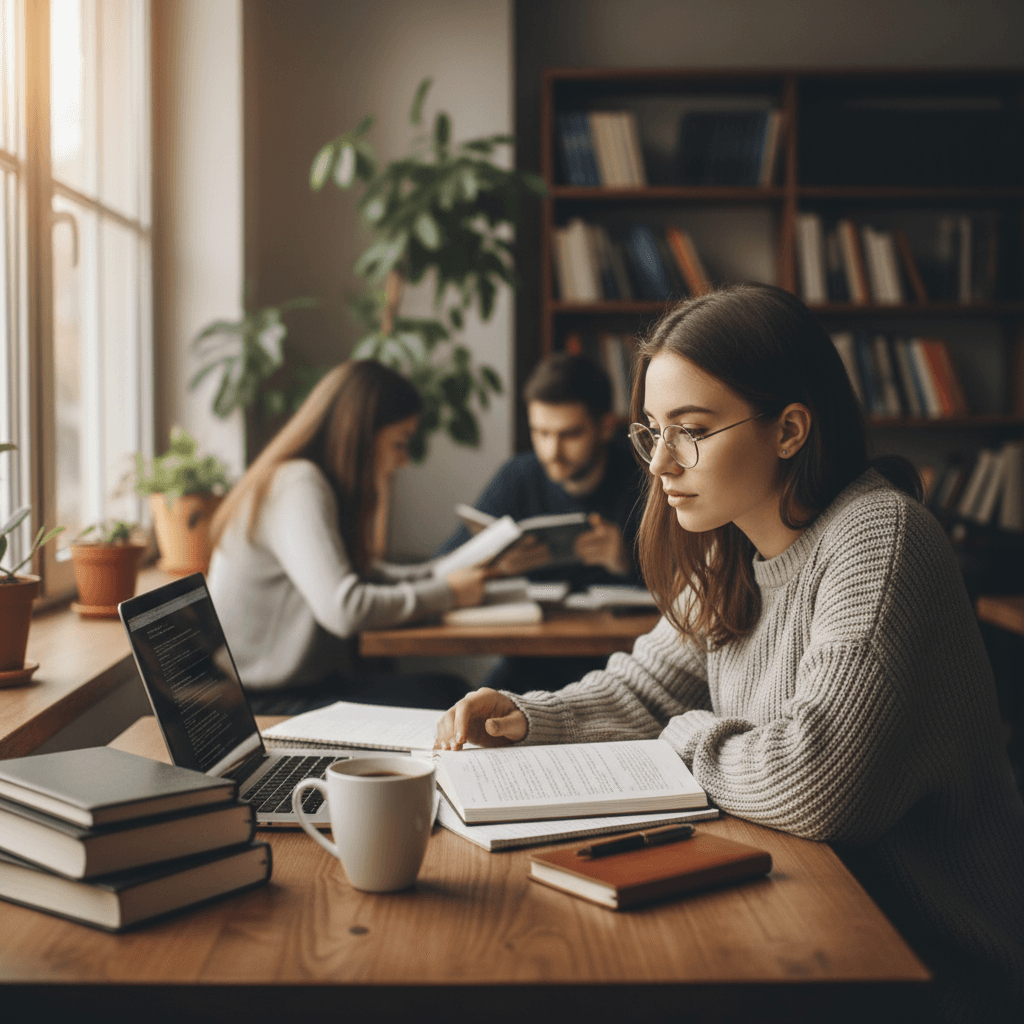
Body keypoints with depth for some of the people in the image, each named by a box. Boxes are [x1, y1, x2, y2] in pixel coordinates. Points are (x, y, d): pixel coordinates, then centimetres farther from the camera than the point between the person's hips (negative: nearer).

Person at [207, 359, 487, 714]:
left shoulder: (321, 484, 13)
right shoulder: (298, 487, -18)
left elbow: (365, 575, 20)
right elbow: (343, 609, -27)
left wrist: (451, 571, 9)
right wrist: (446, 593, -14)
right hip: (261, 704, -9)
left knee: (451, 691, -9)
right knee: (437, 701, -22)